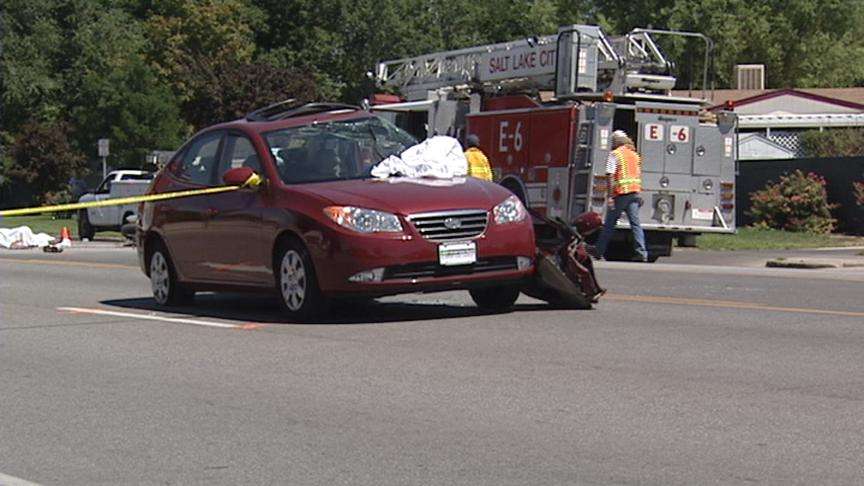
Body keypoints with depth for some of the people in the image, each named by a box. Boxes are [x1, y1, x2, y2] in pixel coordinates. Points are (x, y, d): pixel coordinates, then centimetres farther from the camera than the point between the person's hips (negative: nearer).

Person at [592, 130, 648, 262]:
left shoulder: (614, 154, -5)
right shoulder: (634, 154, 15)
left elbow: (610, 176, -14)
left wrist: (610, 195, -15)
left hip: (620, 193, -5)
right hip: (634, 193, 5)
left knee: (609, 224, 5)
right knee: (635, 223, 2)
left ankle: (598, 252, 13)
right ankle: (641, 253, -7)